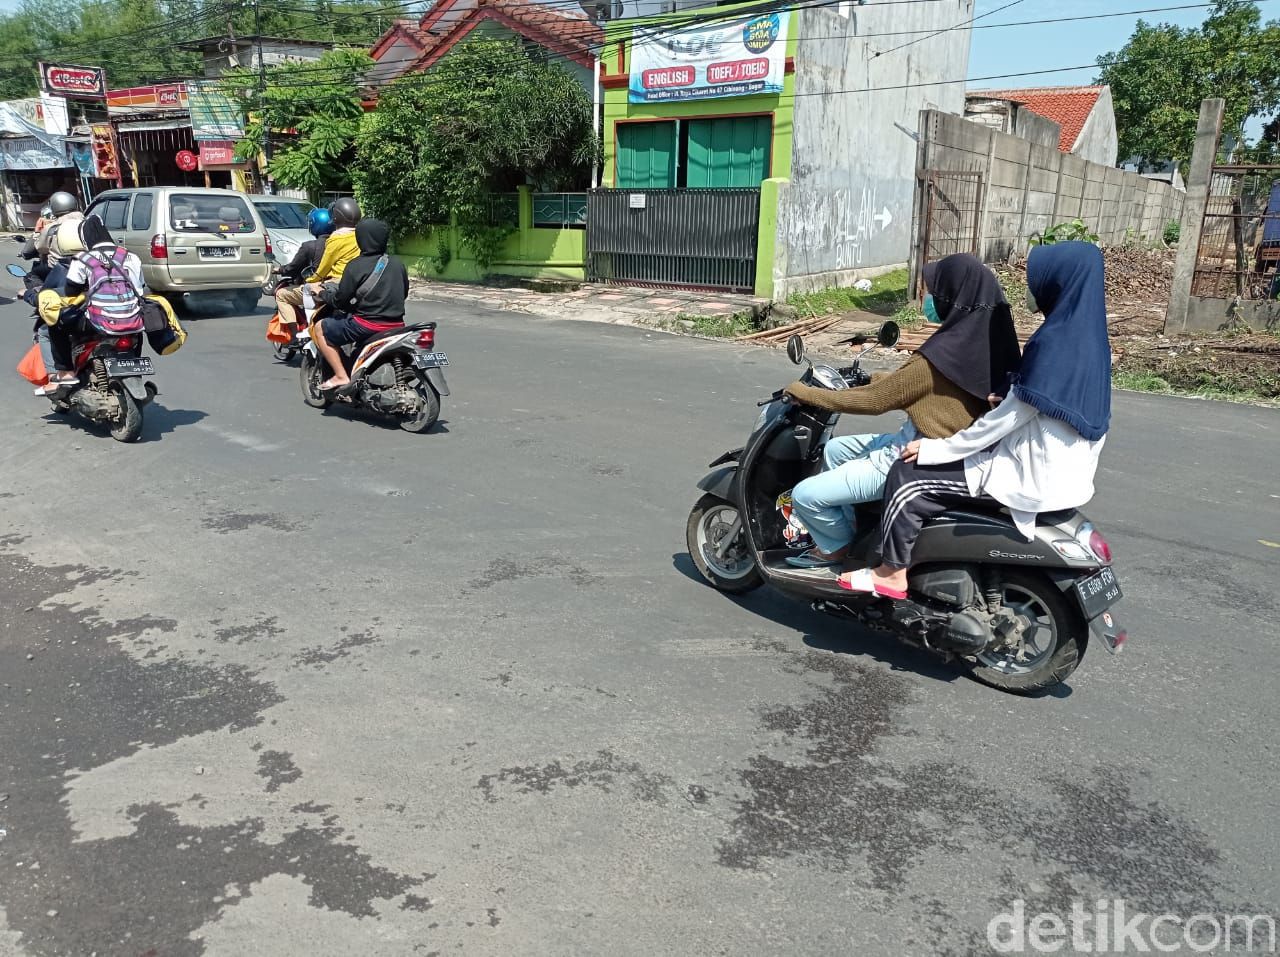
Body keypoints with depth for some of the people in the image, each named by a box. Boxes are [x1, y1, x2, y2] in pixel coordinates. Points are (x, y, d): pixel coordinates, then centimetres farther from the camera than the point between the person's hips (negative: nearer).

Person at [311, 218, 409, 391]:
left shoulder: (356, 266, -10)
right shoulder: (398, 265, 6)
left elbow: (340, 300, -8)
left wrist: (325, 294, 12)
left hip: (367, 325, -7)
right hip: (397, 325, 7)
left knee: (320, 329, 10)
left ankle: (341, 376, -1)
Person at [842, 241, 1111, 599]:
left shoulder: (1054, 342, -23)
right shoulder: (1086, 334, 6)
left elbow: (1006, 418, -21)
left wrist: (938, 449, -13)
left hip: (1032, 479, -10)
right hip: (1063, 472, 10)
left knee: (909, 478, -10)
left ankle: (891, 574, 3)